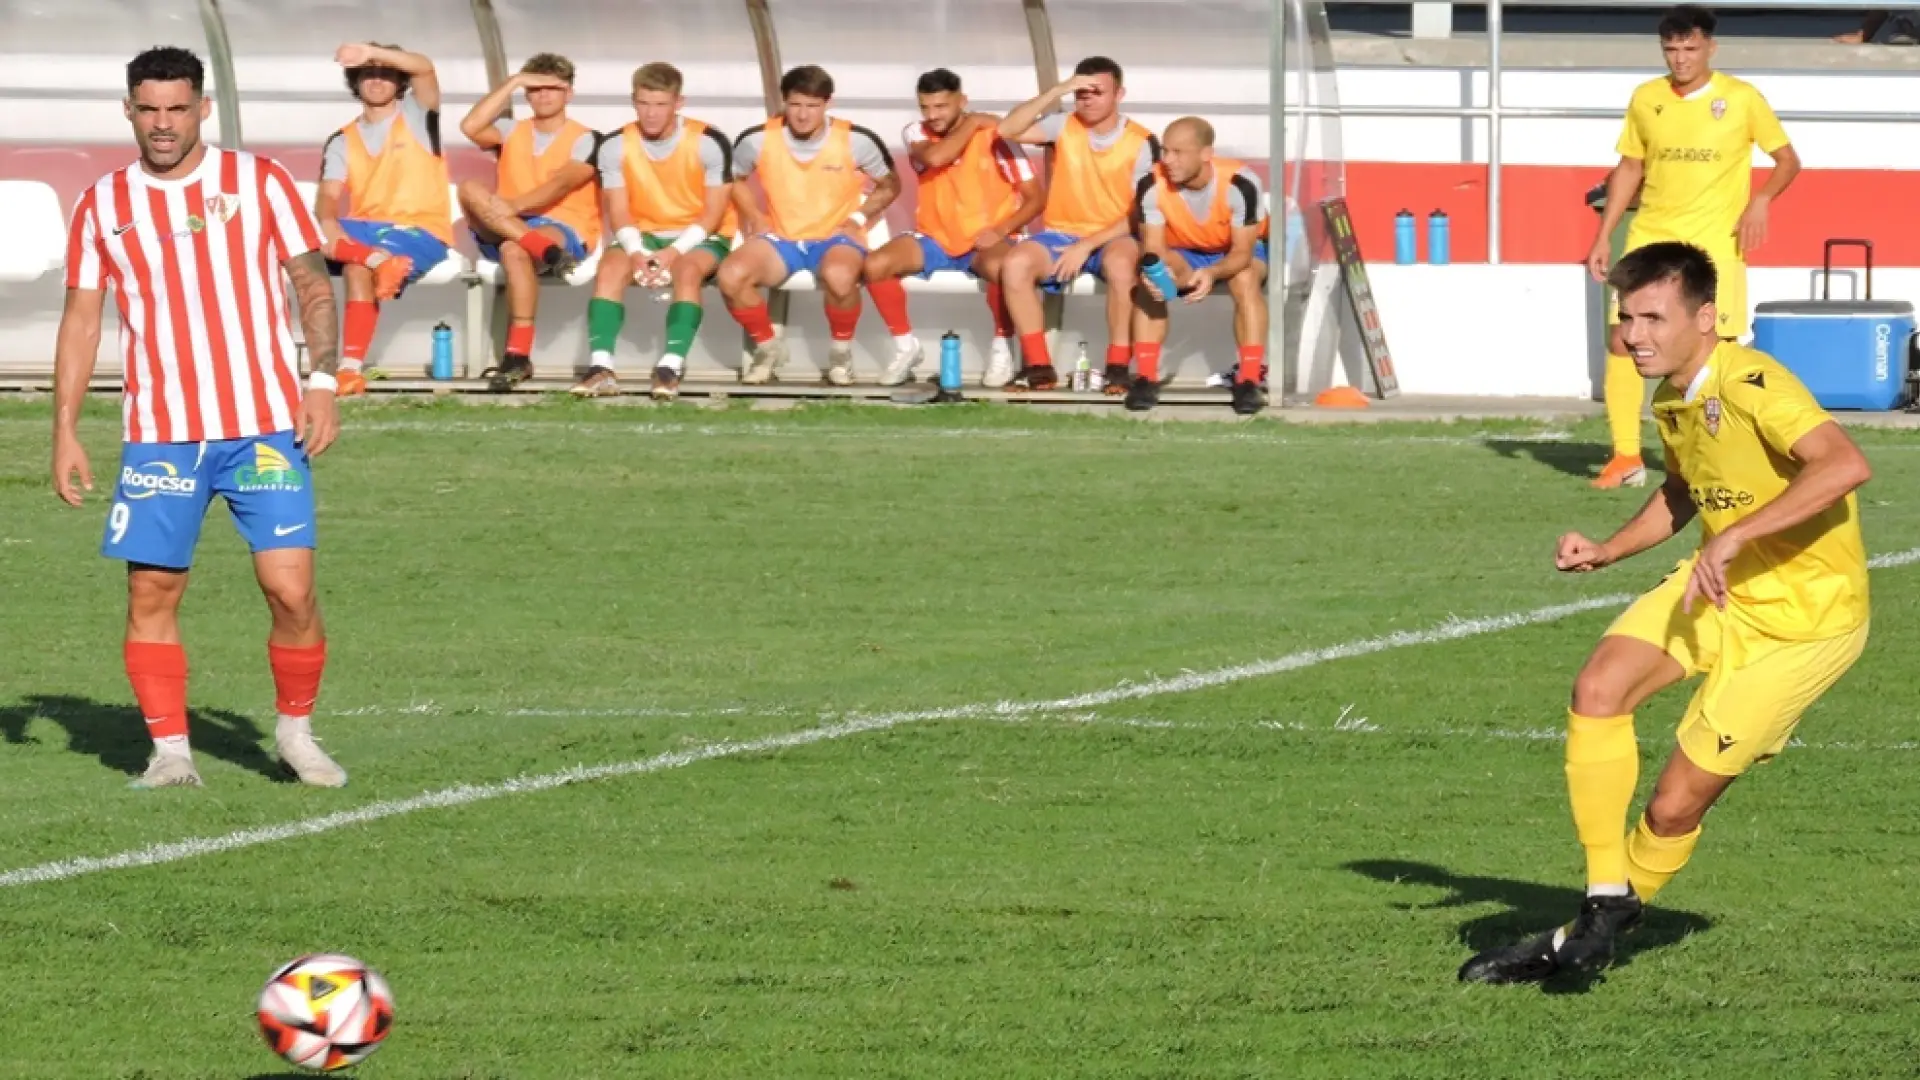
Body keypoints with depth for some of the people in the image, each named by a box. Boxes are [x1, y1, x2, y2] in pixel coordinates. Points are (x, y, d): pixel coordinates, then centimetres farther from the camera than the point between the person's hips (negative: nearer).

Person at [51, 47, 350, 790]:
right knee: (151, 595, -2)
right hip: (159, 434, 2)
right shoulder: (102, 205, 8)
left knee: (290, 589, -8)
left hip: (265, 426, -2)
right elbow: (81, 317, 11)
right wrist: (65, 431, 5)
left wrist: (323, 380, -9)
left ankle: (296, 731, 12)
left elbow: (312, 281, 4)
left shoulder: (258, 182, 3)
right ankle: (169, 750, 8)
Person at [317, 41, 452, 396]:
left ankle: (352, 367, -36)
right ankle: (379, 260, -43)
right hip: (364, 233, 4)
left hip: (420, 232, -4)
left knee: (358, 268, -34)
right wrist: (328, 223, -23)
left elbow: (424, 69, -13)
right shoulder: (342, 141, 15)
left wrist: (372, 52, -25)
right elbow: (327, 196, 0)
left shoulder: (416, 118, 7)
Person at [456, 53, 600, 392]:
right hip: (505, 227, 5)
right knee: (470, 188, -25)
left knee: (514, 248, -40)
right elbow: (470, 128, -3)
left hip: (565, 231, -5)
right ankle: (546, 251, -43)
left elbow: (562, 183, -13)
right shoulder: (512, 133, 17)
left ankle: (519, 356, -43)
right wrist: (514, 83, -2)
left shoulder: (584, 140, 4)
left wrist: (514, 206, -28)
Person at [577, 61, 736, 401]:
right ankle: (601, 367, -37)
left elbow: (713, 214, -13)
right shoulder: (616, 147, -3)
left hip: (700, 237, -3)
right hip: (643, 235, 3)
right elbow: (619, 213, -4)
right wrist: (636, 252, -24)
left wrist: (675, 252, -25)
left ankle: (671, 367, -45)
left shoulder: (710, 143, -13)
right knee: (611, 266, -27)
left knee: (688, 269, -36)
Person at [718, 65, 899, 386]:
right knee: (730, 274, -29)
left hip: (836, 238, -2)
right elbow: (735, 178, 16)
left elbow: (890, 186, 8)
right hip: (780, 239, 2)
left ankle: (841, 350, -9)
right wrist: (753, 214, 0)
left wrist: (858, 217, -7)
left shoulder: (856, 141, -9)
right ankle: (768, 346, 0)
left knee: (838, 276, -41)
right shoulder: (758, 140, -6)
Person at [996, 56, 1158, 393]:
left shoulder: (1142, 143, -6)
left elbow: (1141, 213, -10)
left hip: (1114, 238, -3)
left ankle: (1118, 367, -29)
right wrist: (1059, 91, -20)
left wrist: (1088, 245, -19)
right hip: (1061, 234, 3)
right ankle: (1039, 366, -18)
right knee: (1015, 264, -27)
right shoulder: (1064, 127, 1)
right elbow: (1008, 130, -13)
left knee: (1119, 261, -39)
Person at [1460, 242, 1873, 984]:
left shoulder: (1752, 387, -24)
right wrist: (1608, 552, 8)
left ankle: (1609, 917, 20)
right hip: (1719, 589, 8)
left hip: (1803, 615, -8)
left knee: (1674, 808, -7)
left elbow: (1845, 464, -40)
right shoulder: (1671, 401, 4)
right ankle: (1606, 904, -7)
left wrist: (1735, 536, -43)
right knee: (1598, 689, -17)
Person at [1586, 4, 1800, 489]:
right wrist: (1604, 236, 11)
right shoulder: (1646, 99, 7)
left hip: (1715, 243, -3)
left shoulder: (1742, 99, -2)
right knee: (1621, 341, -4)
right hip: (1651, 236, 3)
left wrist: (1761, 200, -15)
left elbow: (1788, 160, 4)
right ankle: (1626, 458, 4)